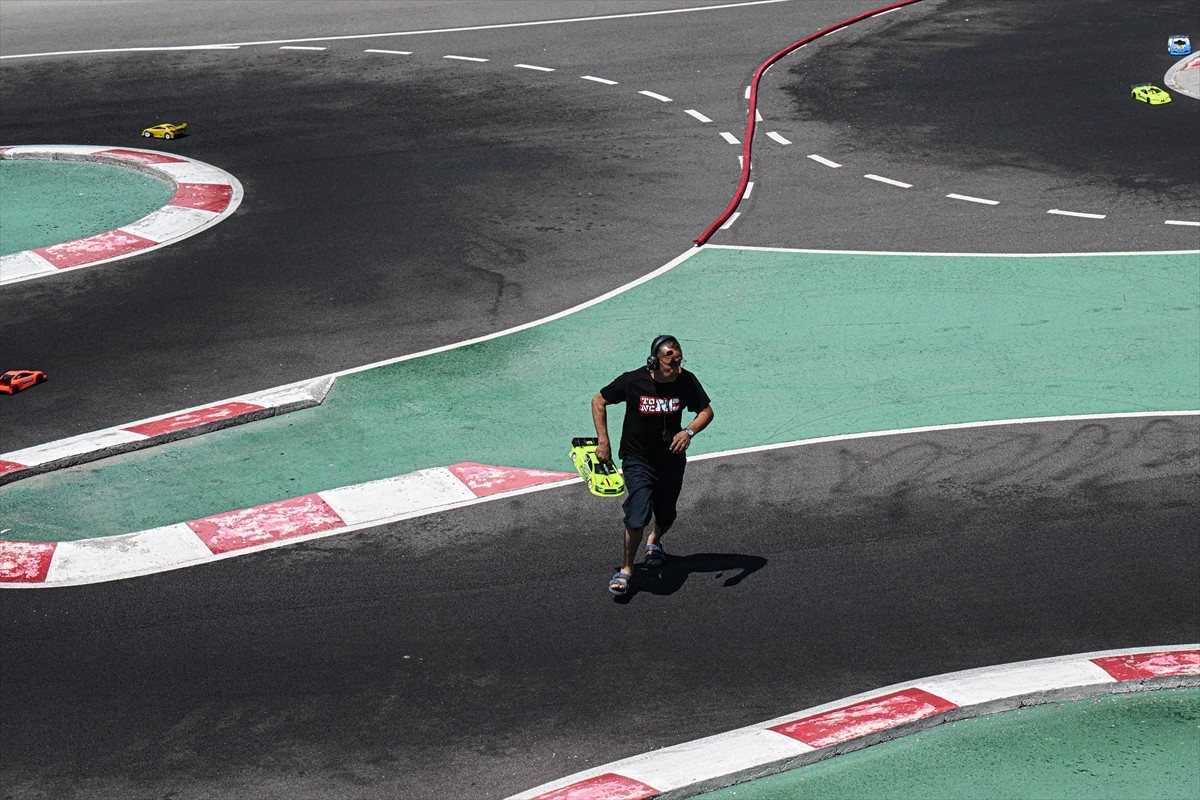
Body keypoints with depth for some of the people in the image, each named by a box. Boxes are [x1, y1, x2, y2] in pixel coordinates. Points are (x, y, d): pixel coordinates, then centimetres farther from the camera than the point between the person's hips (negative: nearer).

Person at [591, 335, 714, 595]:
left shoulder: (686, 381, -13)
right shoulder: (632, 381, -19)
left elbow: (706, 411, -3)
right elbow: (598, 401, -4)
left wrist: (689, 431, -24)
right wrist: (603, 441, -9)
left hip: (672, 460, 3)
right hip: (638, 460, -3)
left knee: (666, 516, 14)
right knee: (638, 513, -19)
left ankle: (654, 541, 50)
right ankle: (627, 569, 0)